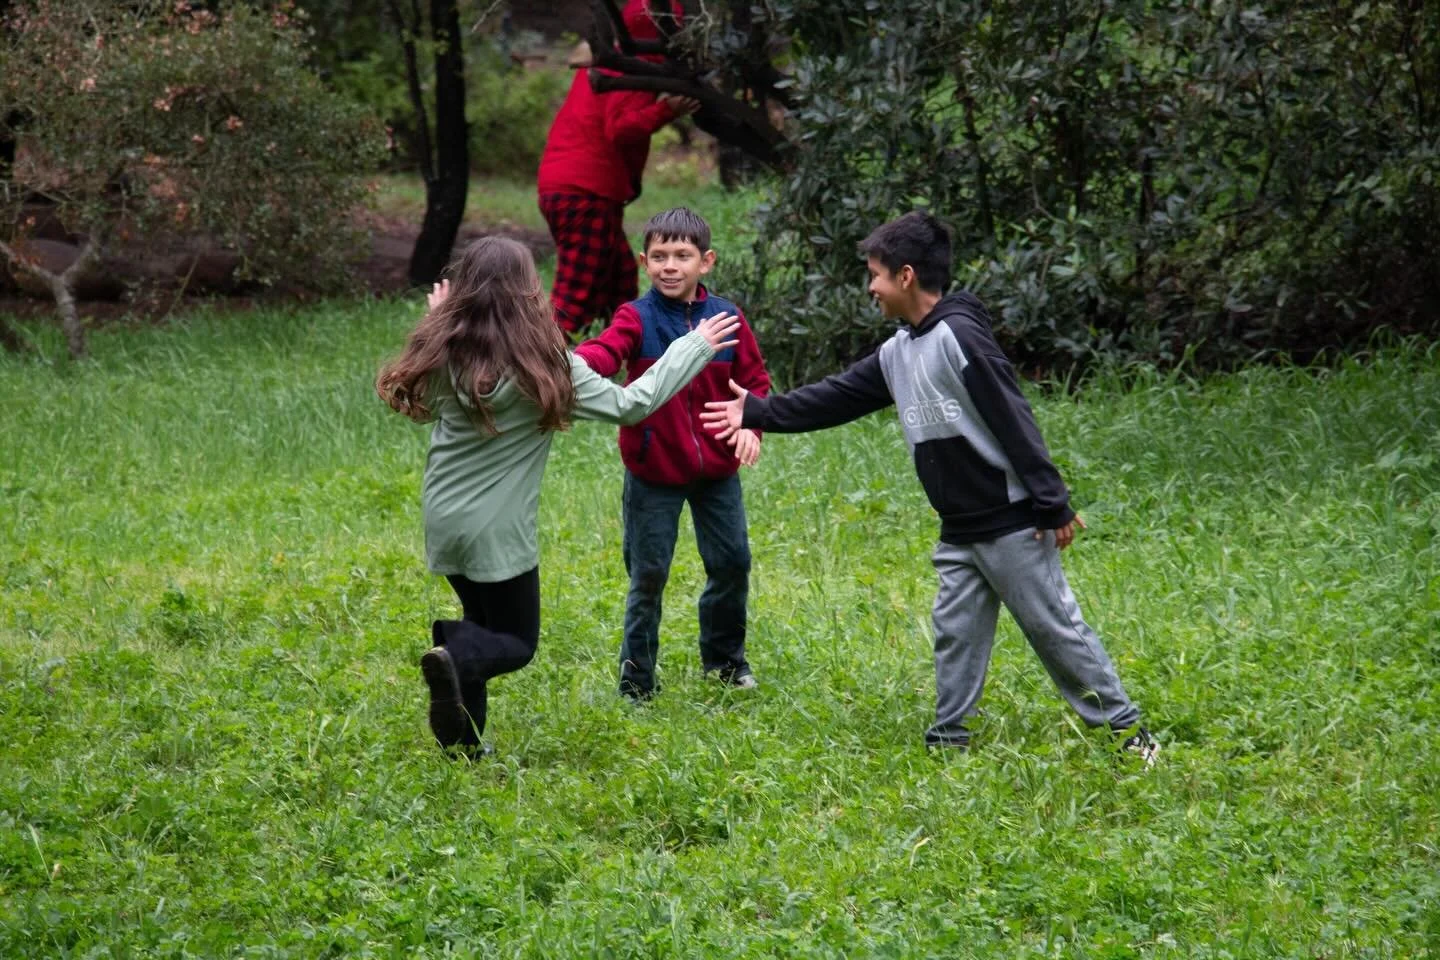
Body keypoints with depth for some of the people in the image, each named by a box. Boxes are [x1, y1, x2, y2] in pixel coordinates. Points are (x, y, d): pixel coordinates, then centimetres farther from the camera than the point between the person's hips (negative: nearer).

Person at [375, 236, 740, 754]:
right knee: (517, 642, 9)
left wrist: (437, 321, 19)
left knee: (485, 623, 24)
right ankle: (453, 660, -23)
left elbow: (421, 405, 16)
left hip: (444, 520, 5)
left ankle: (460, 740, 13)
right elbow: (629, 404, -11)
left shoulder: (444, 352, -4)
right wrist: (695, 347, -1)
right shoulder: (544, 364, -16)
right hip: (498, 530, -5)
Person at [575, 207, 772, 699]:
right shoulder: (636, 318, -10)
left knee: (731, 564, 13)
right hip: (654, 472, -3)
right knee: (648, 575, 4)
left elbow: (753, 379, 5)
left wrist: (750, 424, -14)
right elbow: (604, 352, -29)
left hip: (716, 470, 3)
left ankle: (725, 656, 35)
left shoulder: (727, 318, -1)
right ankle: (636, 675, 16)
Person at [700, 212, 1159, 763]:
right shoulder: (897, 353, 11)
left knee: (1055, 626, -3)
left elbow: (1014, 422, -18)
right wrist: (758, 412, 21)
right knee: (955, 633, 9)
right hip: (958, 532, 8)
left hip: (1012, 524, -8)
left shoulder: (960, 336, -16)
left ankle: (1125, 728, 5)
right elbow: (835, 399, 21)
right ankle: (948, 739, 15)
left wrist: (1053, 505, -19)